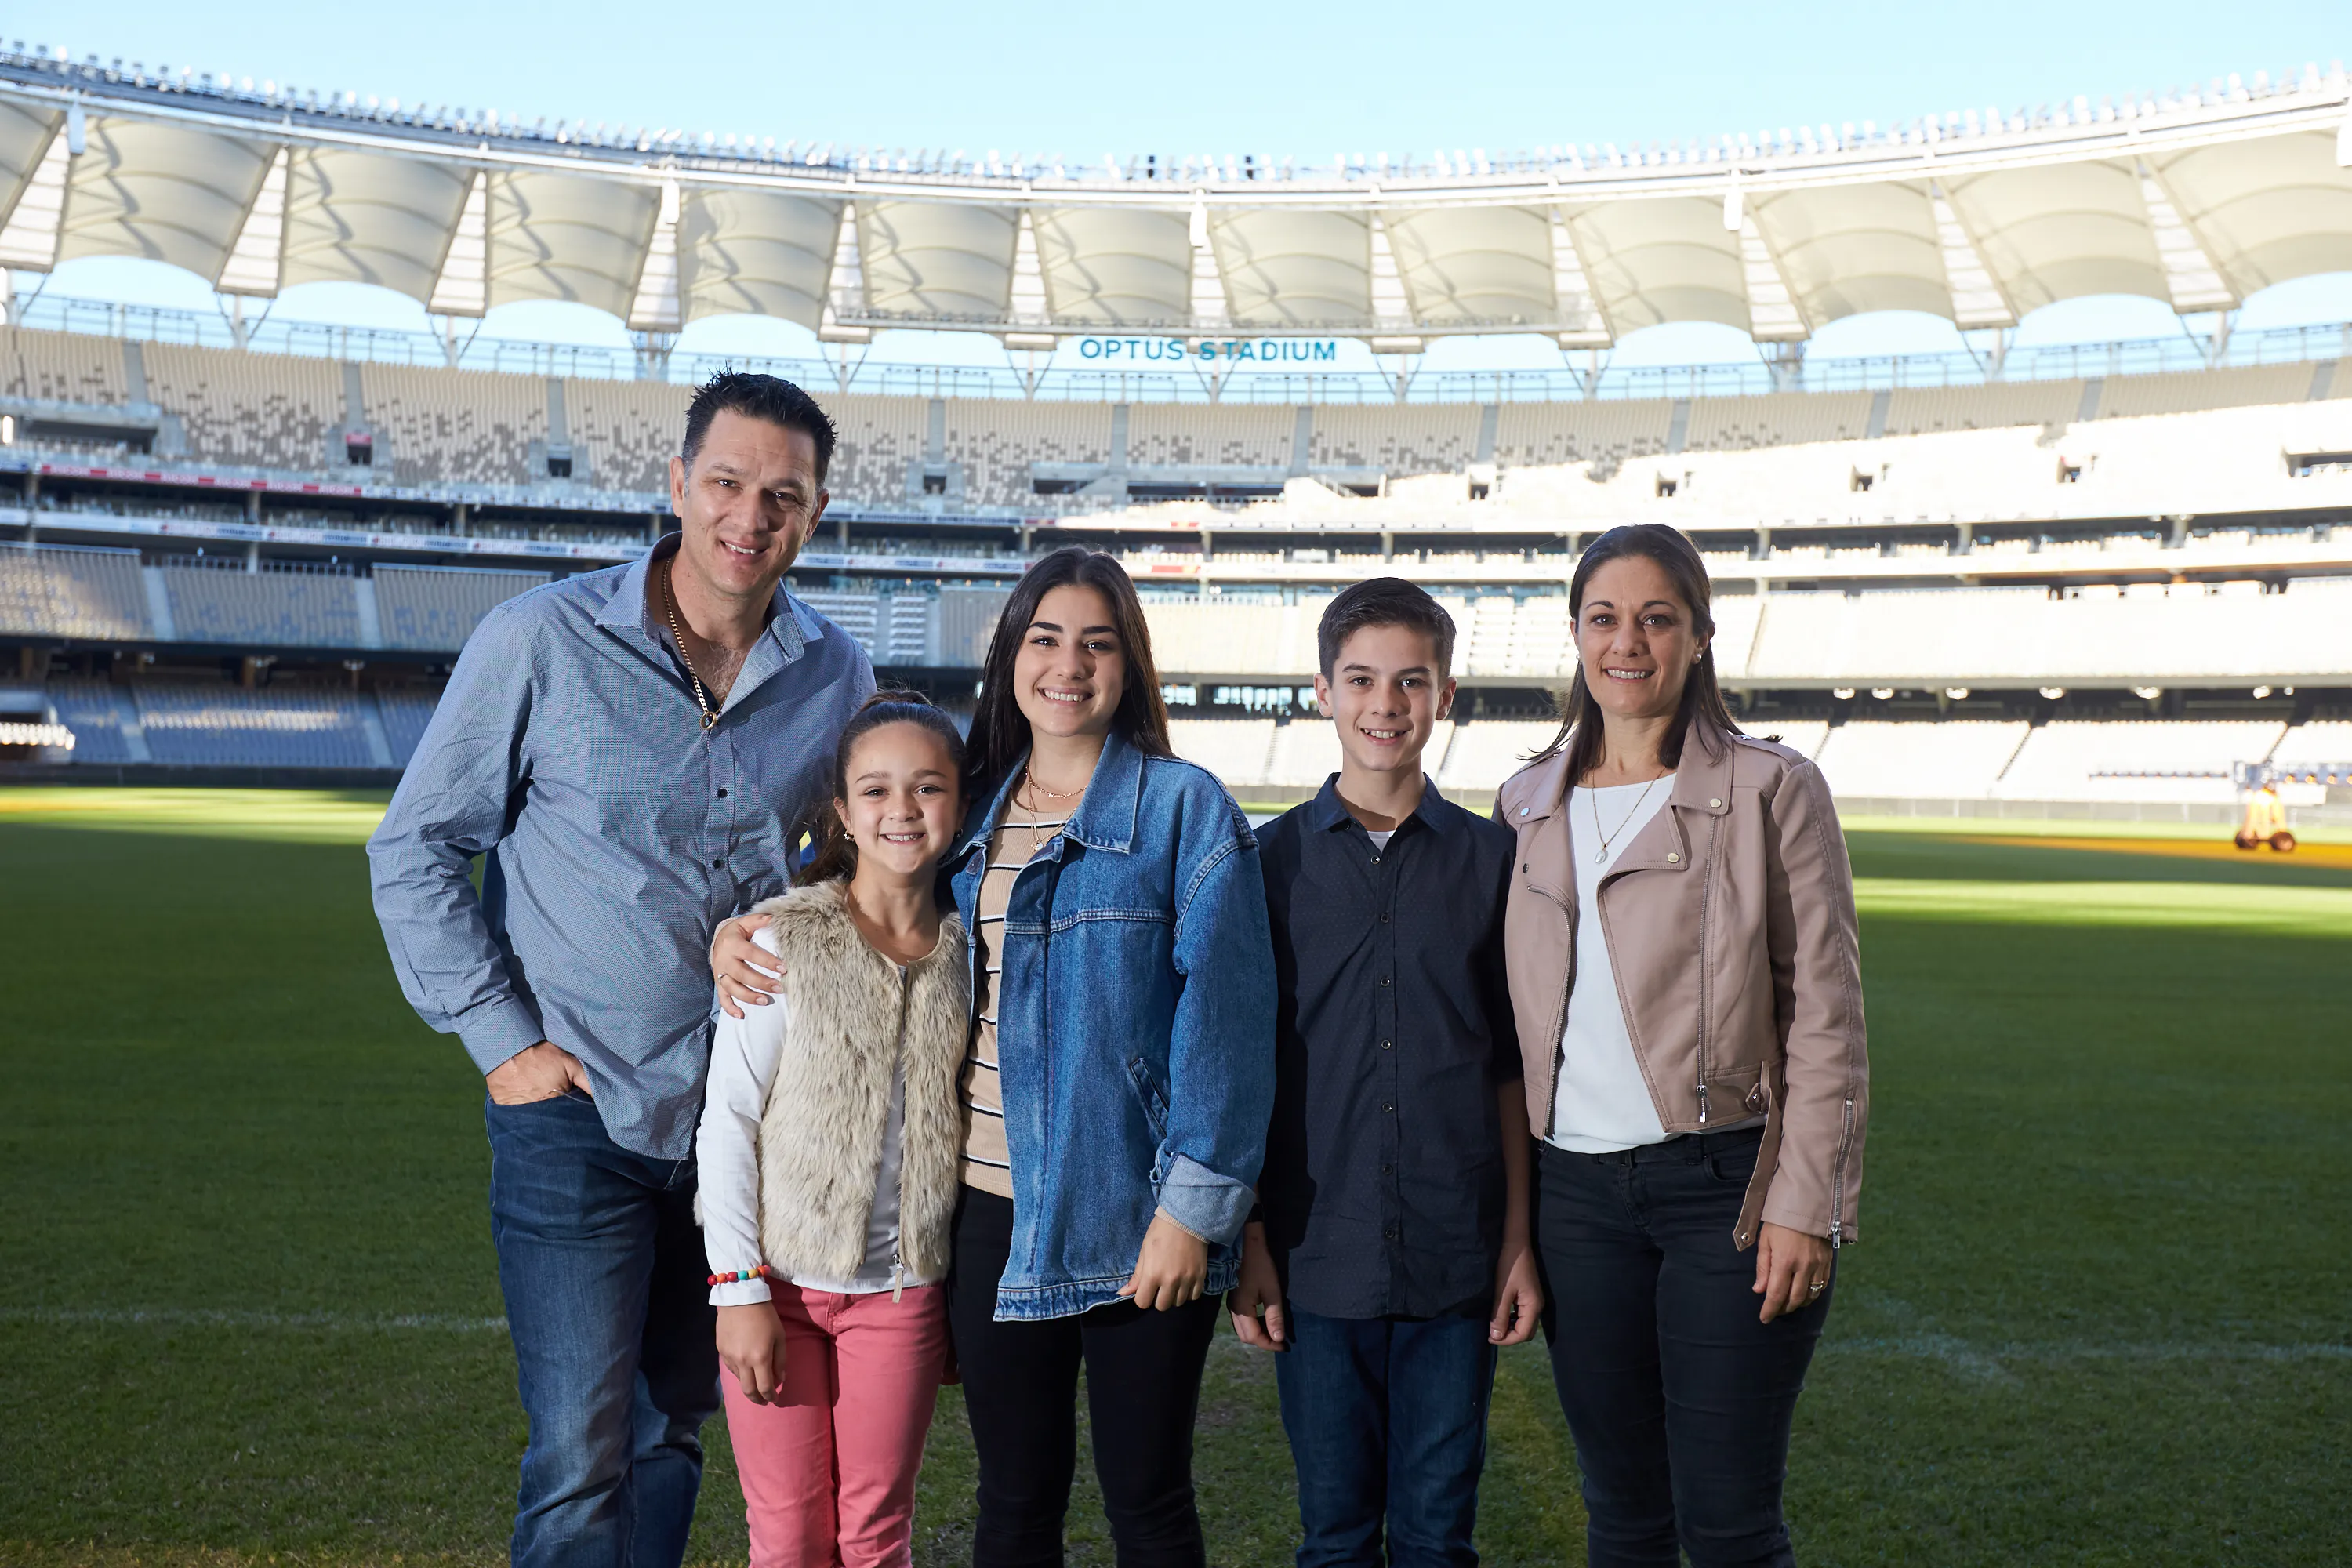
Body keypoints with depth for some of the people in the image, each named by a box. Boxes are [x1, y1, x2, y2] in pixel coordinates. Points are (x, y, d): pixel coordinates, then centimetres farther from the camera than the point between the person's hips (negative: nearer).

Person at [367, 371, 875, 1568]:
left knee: (674, 1433, 17)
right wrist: (502, 1039, -8)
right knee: (581, 1457, -3)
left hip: (743, 1114, 4)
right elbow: (415, 849, -3)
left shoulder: (837, 675, 2)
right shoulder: (545, 640, -8)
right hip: (577, 1112, -4)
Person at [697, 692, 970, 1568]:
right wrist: (739, 1288, -10)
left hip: (903, 1289, 2)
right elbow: (727, 1119, -7)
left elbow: (973, 1127, 8)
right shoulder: (785, 939, -9)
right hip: (781, 1280, -2)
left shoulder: (968, 951, 0)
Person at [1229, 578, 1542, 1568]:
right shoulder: (1274, 860, 1)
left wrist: (1521, 1239, 3)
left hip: (1457, 1262, 1)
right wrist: (1249, 1243, -1)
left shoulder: (1492, 860, 3)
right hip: (1317, 1258, 0)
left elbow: (1512, 1069, 6)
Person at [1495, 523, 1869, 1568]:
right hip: (1577, 1187, 4)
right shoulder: (1529, 804, 10)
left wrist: (1805, 1205, -10)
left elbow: (1826, 1016, -4)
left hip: (1725, 1185, -4)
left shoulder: (1773, 790, -3)